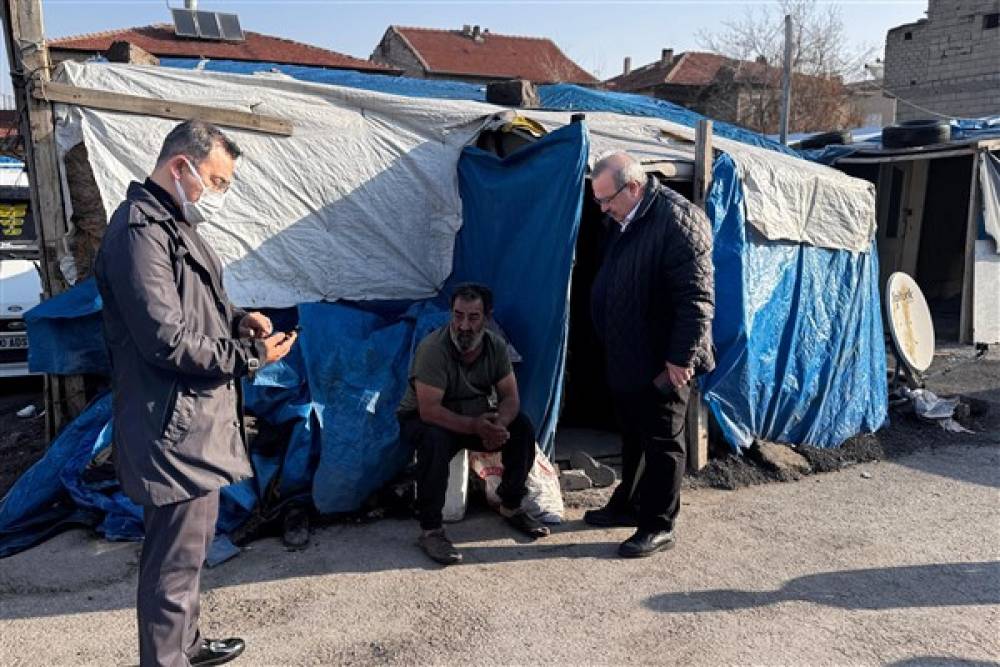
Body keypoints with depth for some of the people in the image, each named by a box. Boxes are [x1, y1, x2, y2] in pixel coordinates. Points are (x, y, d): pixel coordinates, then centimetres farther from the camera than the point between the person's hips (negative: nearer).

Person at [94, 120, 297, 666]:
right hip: (174, 425, -11)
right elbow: (167, 341, -24)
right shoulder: (140, 231, -18)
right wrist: (250, 356, -14)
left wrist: (237, 318, 5)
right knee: (175, 562, 1)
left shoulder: (173, 224, 14)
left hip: (197, 417, 11)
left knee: (191, 545, 23)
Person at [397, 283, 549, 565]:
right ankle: (430, 531, -25)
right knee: (435, 440, -38)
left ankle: (511, 507, 5)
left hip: (476, 417, 5)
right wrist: (474, 426, -40)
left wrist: (498, 423, -31)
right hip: (422, 419, -5)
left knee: (522, 427, -15)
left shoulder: (495, 346, -10)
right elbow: (429, 411, -32)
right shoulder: (433, 348, -28)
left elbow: (510, 396, -9)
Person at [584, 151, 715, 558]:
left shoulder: (678, 219, -20)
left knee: (662, 441, 4)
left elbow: (696, 297, -23)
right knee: (632, 435, 21)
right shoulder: (623, 221, 9)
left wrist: (681, 357, -23)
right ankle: (628, 504, 37)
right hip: (626, 357, 9)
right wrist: (610, 345, 21)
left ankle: (658, 527, 17)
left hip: (662, 361, -9)